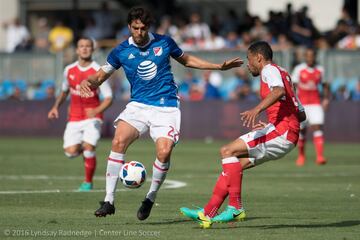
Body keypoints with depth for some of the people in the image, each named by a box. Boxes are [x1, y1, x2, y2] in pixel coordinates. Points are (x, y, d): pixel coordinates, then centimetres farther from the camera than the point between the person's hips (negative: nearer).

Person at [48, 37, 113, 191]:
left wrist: (97, 110, -27)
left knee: (88, 148, -20)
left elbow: (108, 98, -10)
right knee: (70, 152, -9)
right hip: (74, 118, 4)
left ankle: (88, 182, 3)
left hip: (92, 117, -4)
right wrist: (56, 106, 8)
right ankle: (82, 148, 29)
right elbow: (64, 91, 22)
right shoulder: (69, 70, 3)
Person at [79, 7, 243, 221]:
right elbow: (102, 75, 9)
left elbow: (186, 59, 19)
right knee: (118, 142, -24)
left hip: (166, 107, 0)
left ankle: (150, 199, 3)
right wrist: (89, 82, -15)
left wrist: (220, 67, 17)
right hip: (138, 105, 1)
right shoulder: (121, 51, 1)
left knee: (164, 152, -21)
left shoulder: (164, 42, 2)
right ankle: (109, 201, -16)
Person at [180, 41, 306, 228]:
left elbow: (279, 91, -26)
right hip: (289, 136, 10)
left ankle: (236, 208, -16)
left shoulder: (269, 69, 0)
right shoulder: (283, 73, 29)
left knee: (228, 151, -15)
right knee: (234, 165, 10)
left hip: (281, 130, -10)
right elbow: (301, 115, 28)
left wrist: (257, 109, -39)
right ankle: (208, 214, 6)